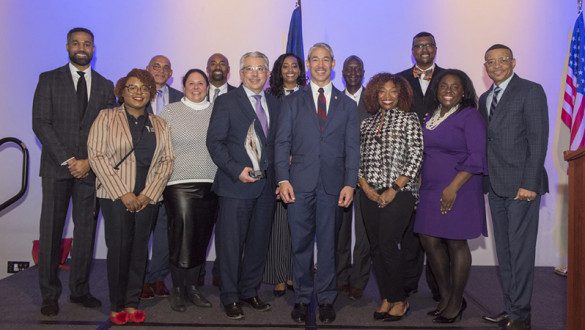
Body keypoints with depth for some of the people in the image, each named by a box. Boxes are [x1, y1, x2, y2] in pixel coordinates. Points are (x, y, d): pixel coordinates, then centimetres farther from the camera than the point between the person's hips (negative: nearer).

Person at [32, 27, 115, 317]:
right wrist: (67, 160, -10)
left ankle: (80, 290, 15)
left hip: (90, 168, 2)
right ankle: (49, 294, 12)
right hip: (56, 167, -1)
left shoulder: (105, 86, 12)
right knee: (51, 231, 1)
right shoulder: (49, 80, 6)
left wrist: (89, 161, -6)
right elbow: (40, 124, -3)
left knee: (86, 231, 4)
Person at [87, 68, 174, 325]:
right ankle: (117, 305, 11)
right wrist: (123, 193, -12)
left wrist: (149, 194, -5)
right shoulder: (107, 118, 3)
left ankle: (132, 303, 16)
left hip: (148, 197, 3)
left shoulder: (159, 125, 13)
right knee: (119, 248, -3)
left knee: (140, 248, 5)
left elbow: (166, 161, 7)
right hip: (116, 195, -3)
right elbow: (96, 155, -6)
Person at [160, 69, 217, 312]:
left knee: (201, 237, 7)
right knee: (182, 237, -5)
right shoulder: (169, 112, 4)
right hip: (179, 183, -3)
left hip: (211, 185, 3)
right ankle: (177, 289, 13)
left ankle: (191, 286, 23)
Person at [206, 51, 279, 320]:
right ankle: (230, 297, 16)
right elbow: (214, 141, -8)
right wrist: (236, 170, -17)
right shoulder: (226, 102, -3)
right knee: (231, 243, 1)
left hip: (266, 186, 5)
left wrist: (277, 177, 5)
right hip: (236, 186, -5)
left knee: (259, 242, 13)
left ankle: (249, 291, 28)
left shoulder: (273, 104, 13)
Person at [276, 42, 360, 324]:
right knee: (301, 244, 5)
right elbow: (282, 142, 3)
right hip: (300, 183, 0)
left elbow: (352, 147, 7)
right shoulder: (292, 101, 9)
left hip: (333, 184, 1)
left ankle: (326, 299, 20)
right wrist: (283, 179, -7)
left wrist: (350, 183, -4)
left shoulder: (347, 105, 12)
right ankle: (302, 298, 19)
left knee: (328, 244, 7)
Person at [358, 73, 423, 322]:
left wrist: (393, 189, -11)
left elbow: (415, 158, -5)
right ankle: (386, 298, 21)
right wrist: (365, 187, -4)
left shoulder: (409, 120, 2)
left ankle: (400, 300, 11)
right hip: (370, 195, 5)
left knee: (389, 245, -7)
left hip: (399, 194, -4)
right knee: (375, 246, 7)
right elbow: (357, 159, 11)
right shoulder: (367, 123, 14)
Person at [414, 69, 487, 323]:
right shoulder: (431, 117, 15)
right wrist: (421, 184, 8)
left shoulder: (470, 116, -6)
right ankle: (445, 296, 25)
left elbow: (476, 157, -14)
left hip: (458, 190, -7)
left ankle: (456, 303, 17)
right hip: (430, 190, 7)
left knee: (456, 244, 1)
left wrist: (453, 187, -19)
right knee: (429, 242, 7)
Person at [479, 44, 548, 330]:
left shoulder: (531, 91, -3)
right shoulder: (485, 98, 17)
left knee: (520, 252, -2)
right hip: (496, 187, 7)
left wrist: (529, 184, -15)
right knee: (504, 253, 11)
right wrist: (485, 180, 6)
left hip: (521, 186, -7)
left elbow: (538, 140, -10)